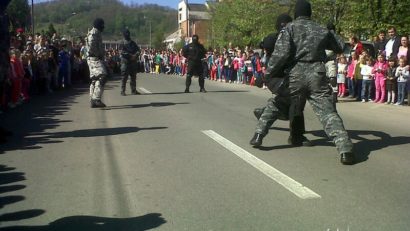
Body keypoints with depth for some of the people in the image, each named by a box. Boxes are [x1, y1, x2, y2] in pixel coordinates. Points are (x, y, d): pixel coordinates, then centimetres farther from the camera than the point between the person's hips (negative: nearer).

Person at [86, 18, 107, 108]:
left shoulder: (96, 33, 20)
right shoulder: (93, 34, -11)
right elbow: (91, 47, -22)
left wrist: (101, 55, 13)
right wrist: (99, 55, -15)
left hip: (97, 59, 11)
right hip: (94, 59, -11)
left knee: (95, 79, 10)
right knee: (102, 77, -19)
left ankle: (93, 100, 14)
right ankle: (96, 99, -24)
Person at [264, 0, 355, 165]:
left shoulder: (290, 28, 4)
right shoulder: (322, 30, 15)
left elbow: (281, 53, -9)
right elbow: (341, 47, 24)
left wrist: (268, 73, -2)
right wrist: (330, 33, 40)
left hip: (296, 74, -1)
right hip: (317, 74, 1)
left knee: (294, 109, 23)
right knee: (328, 112, -7)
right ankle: (345, 148, -22)